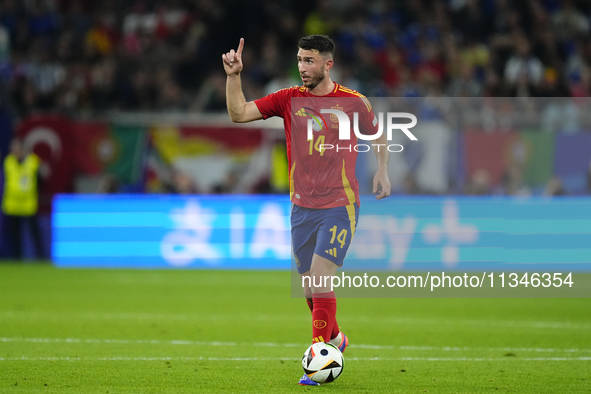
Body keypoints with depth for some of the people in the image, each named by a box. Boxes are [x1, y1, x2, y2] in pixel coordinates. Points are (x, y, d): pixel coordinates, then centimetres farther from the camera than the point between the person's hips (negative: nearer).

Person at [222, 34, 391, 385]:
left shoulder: (354, 102, -3)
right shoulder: (289, 99, 2)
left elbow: (378, 135, 15)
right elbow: (239, 113, -4)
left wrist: (383, 170, 4)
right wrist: (233, 76, -15)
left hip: (340, 206, -4)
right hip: (302, 207, 4)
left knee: (320, 278, -16)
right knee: (309, 284, 9)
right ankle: (334, 338, 34)